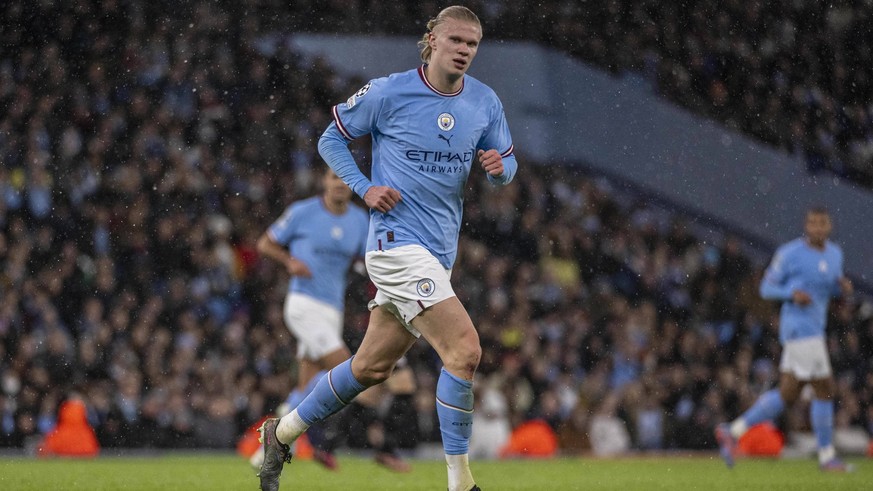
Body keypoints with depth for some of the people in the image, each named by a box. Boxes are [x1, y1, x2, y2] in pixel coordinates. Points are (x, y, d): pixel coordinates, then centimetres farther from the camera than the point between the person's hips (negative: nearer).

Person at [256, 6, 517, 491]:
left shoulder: (486, 103, 5)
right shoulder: (388, 93, -8)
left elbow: (508, 164, 15)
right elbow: (331, 140, 4)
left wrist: (500, 167, -9)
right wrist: (365, 187, -11)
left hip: (439, 251, 7)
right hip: (398, 241, -7)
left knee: (372, 367, 15)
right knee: (465, 349, -20)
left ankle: (282, 433, 33)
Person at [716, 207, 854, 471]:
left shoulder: (835, 253, 12)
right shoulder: (789, 253, -9)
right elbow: (766, 288, -3)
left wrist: (843, 287, 1)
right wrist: (792, 294, -22)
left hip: (815, 328, 8)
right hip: (800, 328, -8)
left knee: (787, 395, 9)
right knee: (824, 390, -5)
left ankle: (733, 431, 12)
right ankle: (826, 456, 6)